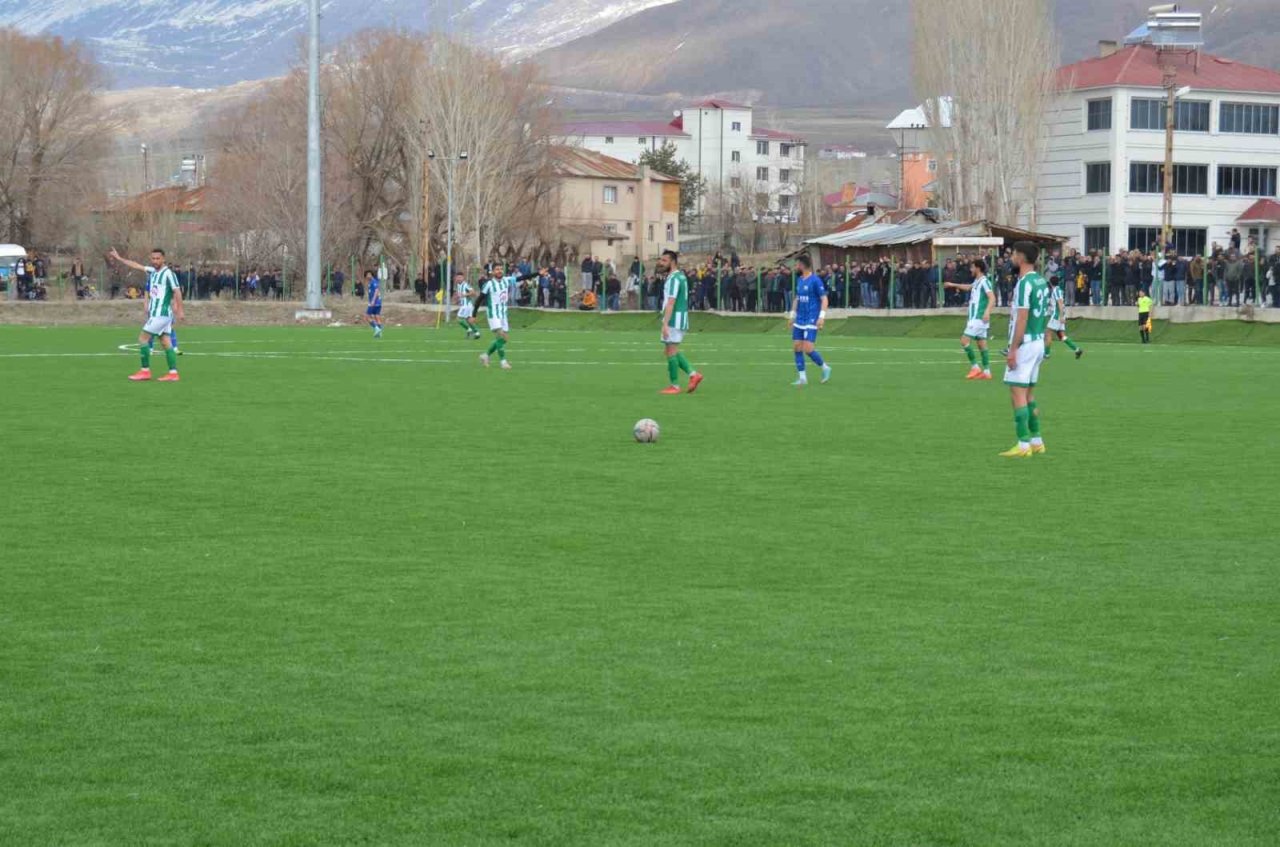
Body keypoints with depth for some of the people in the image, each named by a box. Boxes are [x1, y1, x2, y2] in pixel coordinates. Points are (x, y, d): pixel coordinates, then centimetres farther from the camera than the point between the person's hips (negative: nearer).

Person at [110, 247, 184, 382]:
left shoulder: (168, 273, -13)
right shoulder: (152, 271, 11)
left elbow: (177, 291, -16)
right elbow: (137, 266, 19)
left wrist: (179, 310, -20)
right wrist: (119, 258, 22)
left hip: (161, 314, -8)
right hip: (155, 313, 8)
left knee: (143, 338, -6)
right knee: (166, 342, 4)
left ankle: (145, 371, -2)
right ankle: (173, 373, 2)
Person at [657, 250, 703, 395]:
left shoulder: (673, 279, -16)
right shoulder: (681, 276, 15)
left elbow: (670, 303, -23)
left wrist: (665, 324, -25)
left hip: (674, 319, -10)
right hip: (681, 318, 10)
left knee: (671, 351, -4)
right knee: (673, 351, 15)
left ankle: (675, 386, 1)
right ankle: (693, 374, 10)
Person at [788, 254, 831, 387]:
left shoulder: (815, 280, -11)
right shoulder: (799, 280, 11)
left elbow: (824, 299, -12)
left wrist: (822, 317, -19)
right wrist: (792, 315, 20)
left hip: (811, 320, -8)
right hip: (799, 320, 8)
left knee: (808, 349, -13)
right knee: (797, 347, 2)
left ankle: (825, 368, 9)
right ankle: (802, 378, 8)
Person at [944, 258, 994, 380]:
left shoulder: (984, 281, -14)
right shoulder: (977, 282, 14)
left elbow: (992, 298, -25)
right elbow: (968, 287, 37)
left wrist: (987, 311, -39)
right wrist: (953, 285, 44)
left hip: (979, 318, -10)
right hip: (975, 318, 10)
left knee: (964, 340, -11)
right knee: (981, 344, 8)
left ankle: (974, 367, -6)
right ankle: (986, 371, 8)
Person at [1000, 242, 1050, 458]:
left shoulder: (1024, 282, -16)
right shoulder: (1041, 281, 12)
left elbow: (1022, 318, -19)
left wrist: (1013, 349, -18)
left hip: (1024, 343, -9)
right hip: (1038, 342, 9)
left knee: (1017, 393, -7)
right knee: (1028, 393, 15)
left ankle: (1023, 445, -10)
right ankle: (1036, 441, 18)